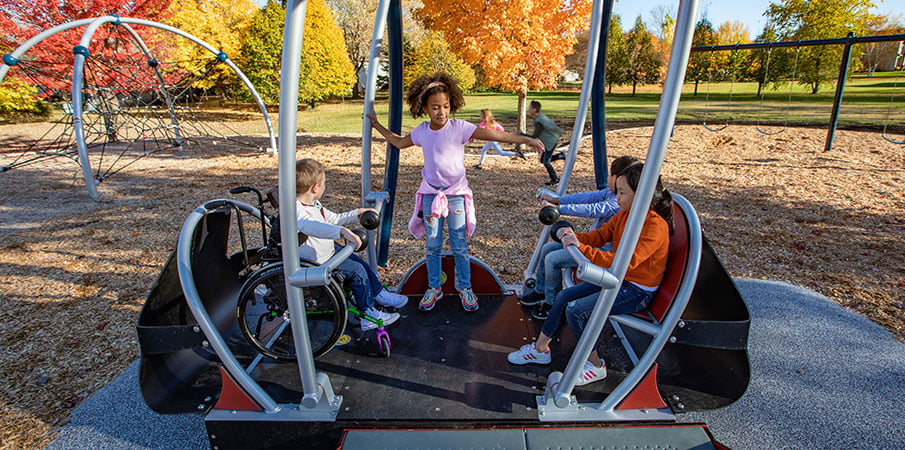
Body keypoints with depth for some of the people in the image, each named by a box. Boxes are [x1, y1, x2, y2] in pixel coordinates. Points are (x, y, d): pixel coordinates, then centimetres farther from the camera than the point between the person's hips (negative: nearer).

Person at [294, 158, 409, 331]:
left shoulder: (313, 204, 4)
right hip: (317, 262, -10)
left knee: (359, 262, 14)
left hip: (328, 251, 11)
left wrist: (358, 212, 15)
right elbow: (309, 226, -53)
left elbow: (334, 218, 18)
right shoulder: (296, 209, -30)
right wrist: (343, 232, -64)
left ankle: (380, 295, 29)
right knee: (356, 270, -11)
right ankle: (368, 314, 1)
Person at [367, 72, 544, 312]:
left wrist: (525, 139, -29)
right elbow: (399, 142, 20)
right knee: (433, 244, 10)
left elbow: (493, 134, -21)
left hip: (456, 193, -3)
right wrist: (377, 125, 24)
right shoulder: (422, 131, 1)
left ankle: (464, 287, 23)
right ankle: (434, 288, 26)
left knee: (459, 244, 5)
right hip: (431, 192, 3)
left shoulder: (459, 127, -12)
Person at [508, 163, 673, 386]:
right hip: (616, 278, 9)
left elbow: (624, 262, -35)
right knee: (564, 296, -2)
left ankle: (595, 365, 3)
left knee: (575, 310, -20)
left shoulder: (655, 226, -26)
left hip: (638, 290, -8)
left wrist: (582, 248, -37)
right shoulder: (623, 214, 1)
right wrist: (575, 237, -15)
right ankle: (540, 349, 12)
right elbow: (601, 234, 7)